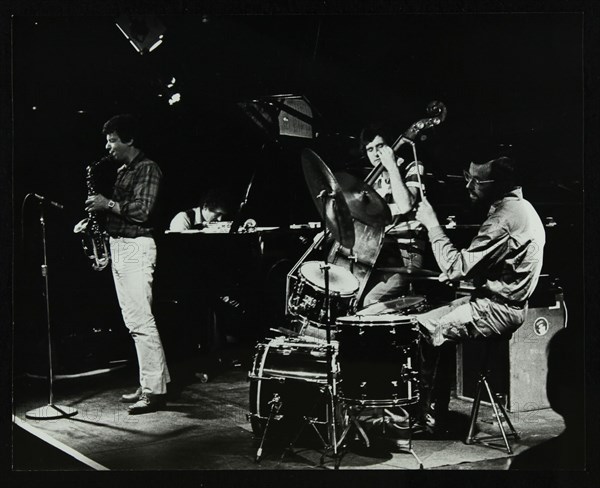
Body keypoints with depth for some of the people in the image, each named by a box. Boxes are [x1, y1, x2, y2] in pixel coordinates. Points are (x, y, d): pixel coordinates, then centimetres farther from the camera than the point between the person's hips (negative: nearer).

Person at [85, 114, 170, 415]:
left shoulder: (147, 168, -8)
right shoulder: (123, 171, 19)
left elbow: (141, 210, -19)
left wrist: (108, 204, -13)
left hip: (136, 248, -10)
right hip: (119, 247, 10)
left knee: (141, 321, -11)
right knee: (133, 321, 10)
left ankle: (154, 391, -7)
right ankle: (153, 380, 17)